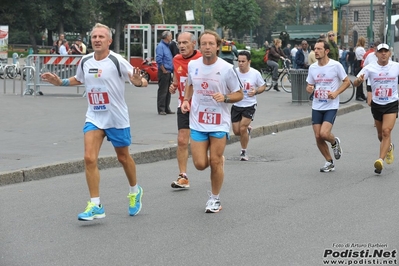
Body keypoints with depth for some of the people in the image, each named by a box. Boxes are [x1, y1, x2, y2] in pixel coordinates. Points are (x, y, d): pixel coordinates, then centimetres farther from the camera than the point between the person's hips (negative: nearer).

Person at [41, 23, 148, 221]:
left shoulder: (117, 61, -15)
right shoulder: (85, 61, 1)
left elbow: (142, 82, -15)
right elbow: (78, 79, 22)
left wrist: (138, 81, -37)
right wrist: (60, 82, 8)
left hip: (117, 118, -3)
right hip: (94, 118, 4)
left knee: (123, 158, 14)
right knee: (89, 158, -12)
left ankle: (134, 192, 41)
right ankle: (95, 205, -6)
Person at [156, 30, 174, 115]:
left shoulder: (167, 46, 16)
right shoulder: (160, 46, -11)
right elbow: (158, 60, -19)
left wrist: (171, 70, 13)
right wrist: (164, 70, -16)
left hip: (168, 72, 9)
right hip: (164, 72, -9)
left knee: (168, 91, 11)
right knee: (162, 91, -6)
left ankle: (167, 109, 17)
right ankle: (161, 109, -3)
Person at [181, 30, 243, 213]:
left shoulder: (226, 68, -11)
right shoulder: (192, 65, 0)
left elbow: (239, 95, -3)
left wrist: (225, 98, -22)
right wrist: (186, 99, 3)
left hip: (219, 123, -3)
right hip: (198, 122, 3)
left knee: (215, 163, 0)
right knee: (200, 164, -2)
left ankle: (214, 198, 20)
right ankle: (219, 160, 34)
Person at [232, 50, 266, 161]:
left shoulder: (255, 74, -9)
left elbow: (263, 86, 6)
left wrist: (255, 92, -15)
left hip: (249, 105, -3)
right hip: (236, 105, 3)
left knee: (242, 129, -14)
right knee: (236, 131, 3)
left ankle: (244, 152, 7)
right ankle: (248, 128, 40)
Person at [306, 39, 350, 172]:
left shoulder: (336, 65, -9)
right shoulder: (312, 67, 4)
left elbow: (347, 81, -1)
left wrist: (336, 93, -15)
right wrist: (309, 89, -11)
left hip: (331, 106, -5)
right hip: (316, 107, 5)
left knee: (324, 133, -20)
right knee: (318, 137, 2)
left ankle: (335, 142, 16)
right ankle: (329, 163, 20)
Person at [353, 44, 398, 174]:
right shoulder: (370, 68, -8)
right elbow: (355, 83, -15)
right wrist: (359, 80, -37)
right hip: (376, 104, 2)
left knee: (386, 131, -18)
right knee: (380, 134, 15)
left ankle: (380, 160, -21)